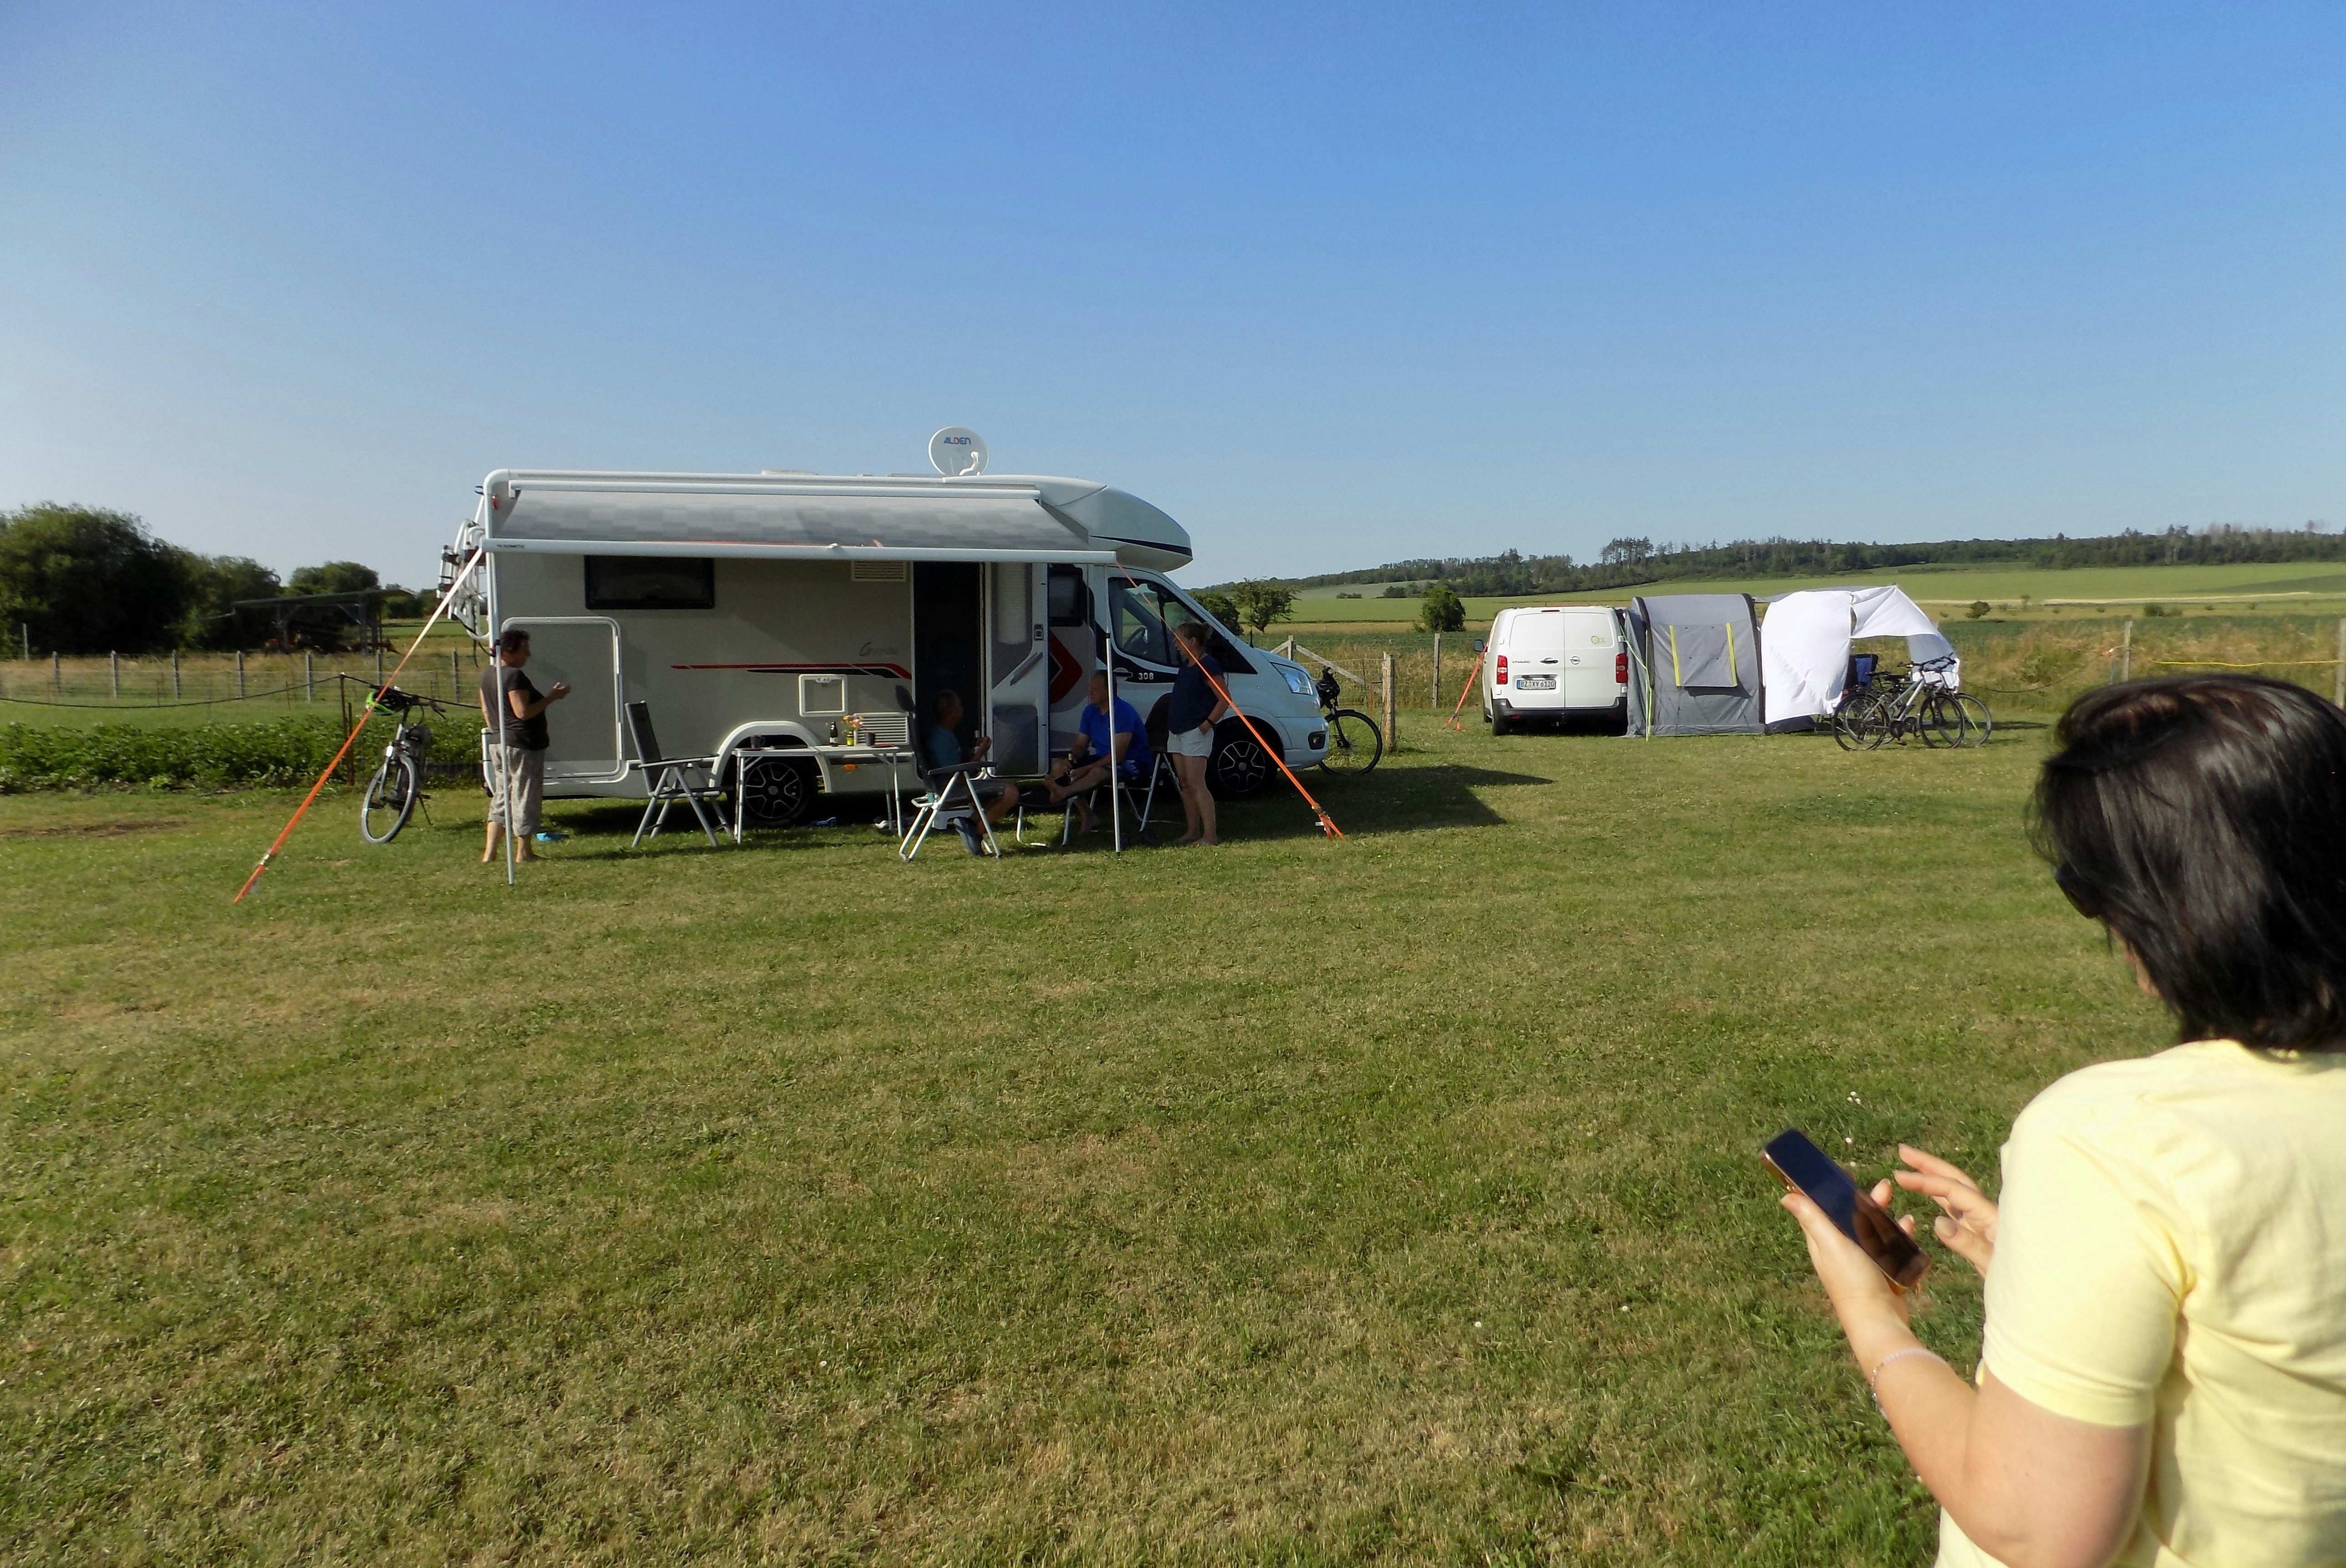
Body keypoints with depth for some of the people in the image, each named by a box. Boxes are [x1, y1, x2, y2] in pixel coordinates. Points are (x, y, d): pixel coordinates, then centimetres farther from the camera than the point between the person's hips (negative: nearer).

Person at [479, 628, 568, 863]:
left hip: (497, 744, 9)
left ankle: (489, 852, 14)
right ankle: (523, 852, 8)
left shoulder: (487, 675, 12)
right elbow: (523, 712, -24)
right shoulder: (514, 676, -18)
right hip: (522, 746, -9)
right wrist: (551, 697, -17)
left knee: (501, 796, 15)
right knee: (525, 799, 1)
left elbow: (486, 712, 18)